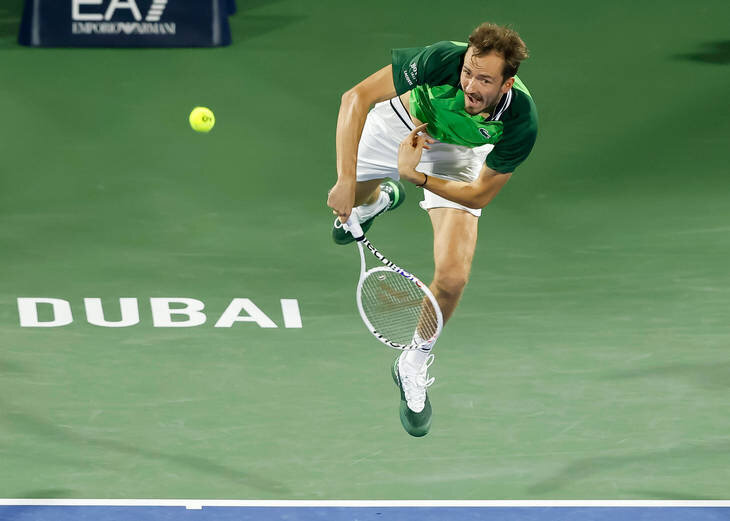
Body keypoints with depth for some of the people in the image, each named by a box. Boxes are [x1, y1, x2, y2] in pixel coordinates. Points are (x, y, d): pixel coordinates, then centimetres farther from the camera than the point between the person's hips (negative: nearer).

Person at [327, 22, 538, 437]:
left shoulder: (521, 124, -38)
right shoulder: (443, 60, -42)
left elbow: (480, 195, -24)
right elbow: (357, 97, -35)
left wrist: (417, 175, -36)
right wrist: (346, 179, -41)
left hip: (457, 153, -1)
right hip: (403, 119, 1)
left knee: (452, 277, -15)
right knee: (350, 198, 27)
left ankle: (415, 364, 15)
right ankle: (380, 198, 68)